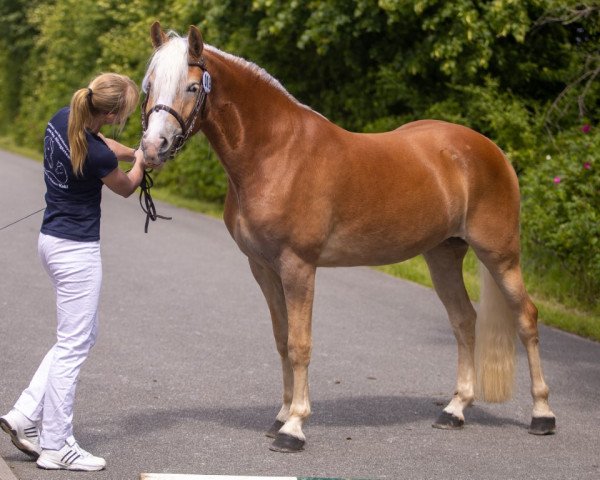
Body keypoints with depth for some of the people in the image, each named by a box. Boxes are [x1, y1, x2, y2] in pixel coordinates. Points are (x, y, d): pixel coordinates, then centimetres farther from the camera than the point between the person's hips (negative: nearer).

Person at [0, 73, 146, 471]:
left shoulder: (64, 119, -2)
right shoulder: (97, 156, -24)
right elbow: (126, 188, 0)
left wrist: (138, 153, 23)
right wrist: (141, 163, 19)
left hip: (54, 240, 9)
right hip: (77, 249, -9)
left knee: (84, 335, 19)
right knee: (74, 345, 0)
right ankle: (56, 446, 8)